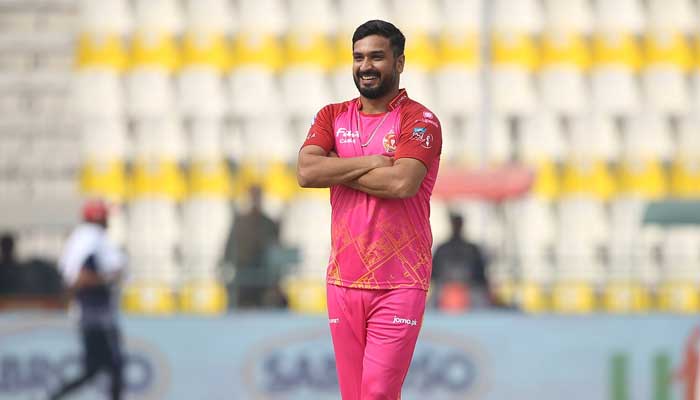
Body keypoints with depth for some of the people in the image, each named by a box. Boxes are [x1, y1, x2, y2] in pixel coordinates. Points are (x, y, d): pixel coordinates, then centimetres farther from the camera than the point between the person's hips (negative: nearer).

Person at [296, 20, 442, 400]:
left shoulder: (419, 121, -4)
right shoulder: (332, 117, 11)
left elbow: (402, 183, -21)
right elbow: (306, 172, -5)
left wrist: (336, 170, -8)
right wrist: (370, 162, -11)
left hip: (398, 283, -5)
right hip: (343, 280, 5)